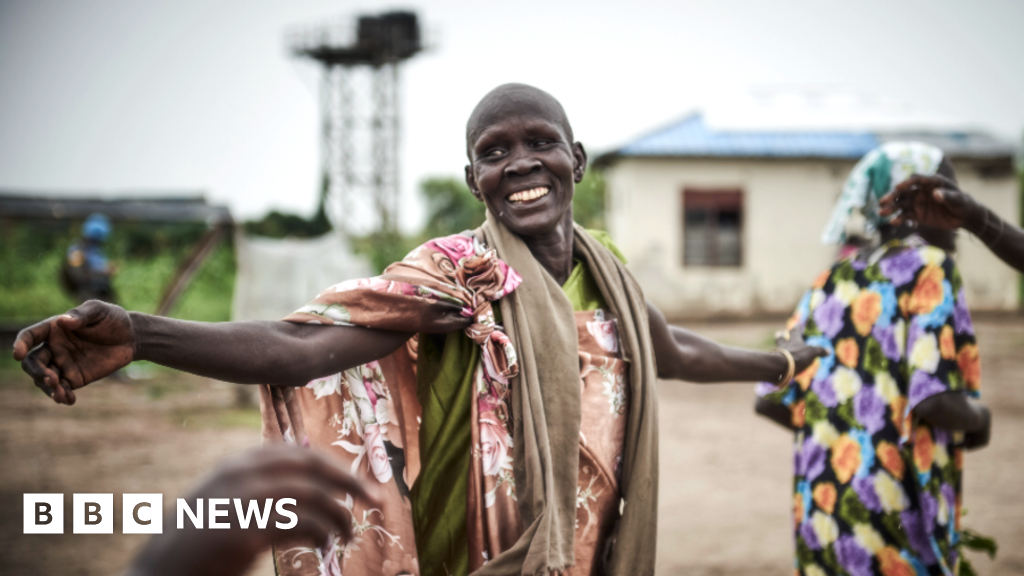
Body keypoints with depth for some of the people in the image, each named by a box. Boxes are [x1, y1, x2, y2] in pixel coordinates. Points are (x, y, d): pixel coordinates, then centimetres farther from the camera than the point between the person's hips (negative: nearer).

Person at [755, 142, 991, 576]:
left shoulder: (832, 282, 11)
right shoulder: (930, 268, -7)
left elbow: (770, 399, 9)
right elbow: (937, 400, -18)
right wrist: (979, 419, 2)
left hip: (818, 509, 6)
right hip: (898, 521, -6)